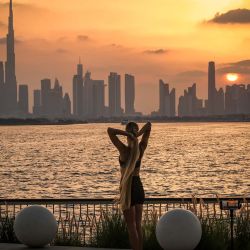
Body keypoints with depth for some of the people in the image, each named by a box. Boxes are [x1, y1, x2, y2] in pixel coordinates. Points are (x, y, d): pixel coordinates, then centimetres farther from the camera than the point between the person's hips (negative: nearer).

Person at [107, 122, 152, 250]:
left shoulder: (125, 150, -15)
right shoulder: (141, 148, -1)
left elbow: (110, 131, -22)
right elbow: (149, 125, 5)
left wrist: (127, 134, -25)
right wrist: (138, 135, -12)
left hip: (128, 188, -6)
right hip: (139, 186, 6)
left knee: (131, 226, -1)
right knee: (138, 225, 12)